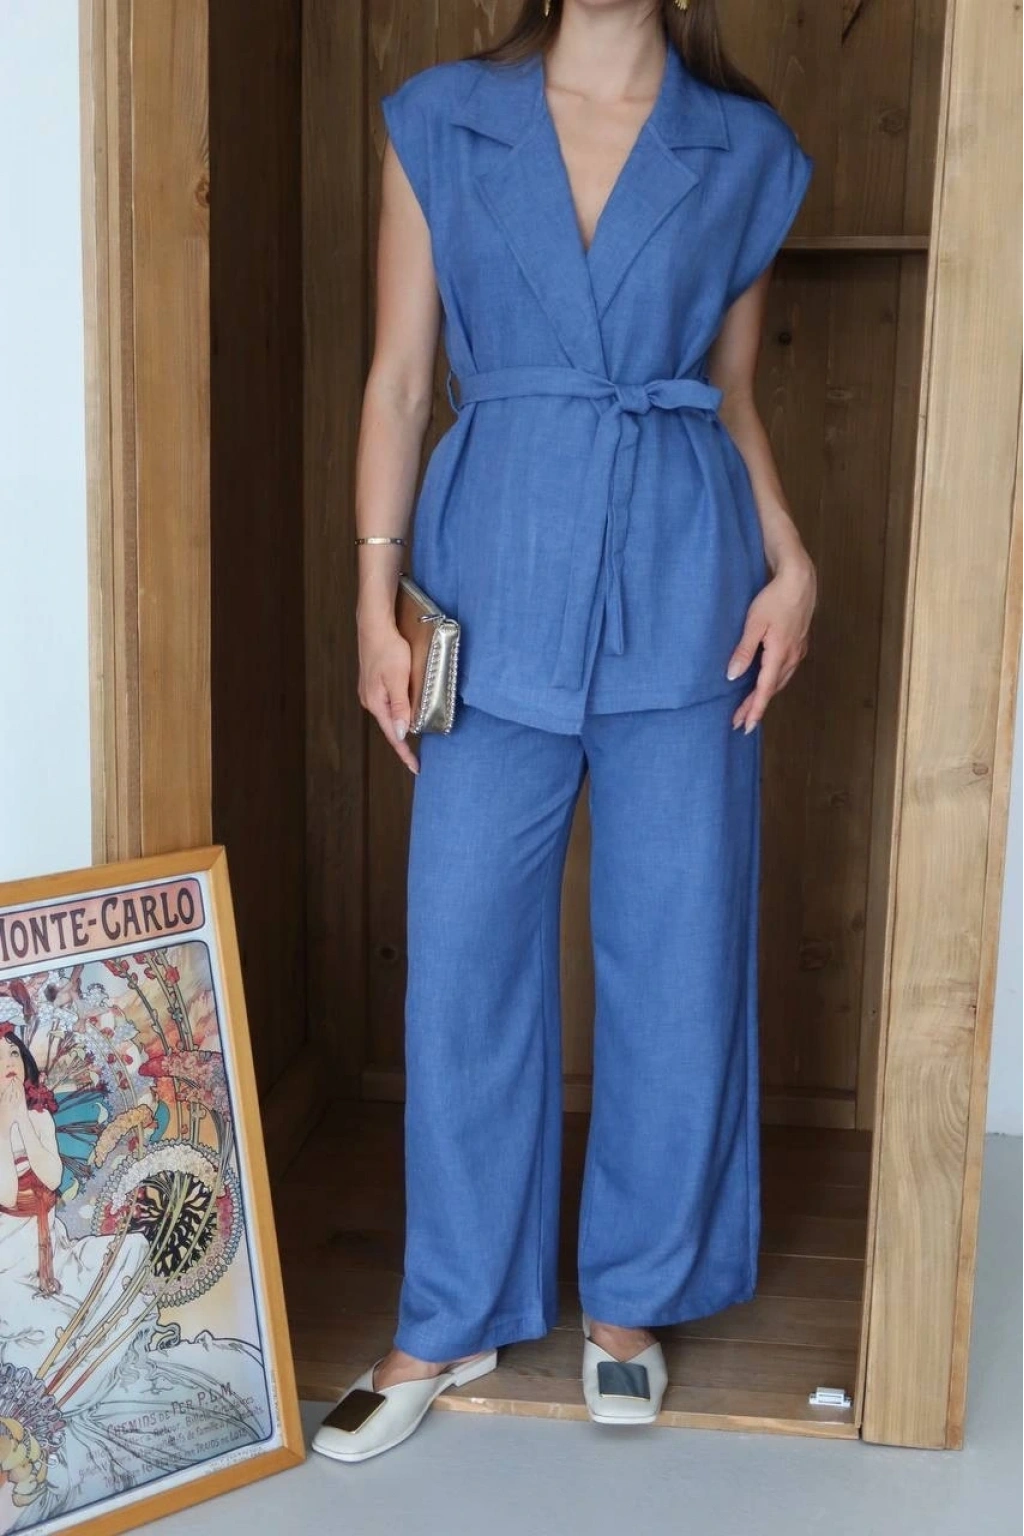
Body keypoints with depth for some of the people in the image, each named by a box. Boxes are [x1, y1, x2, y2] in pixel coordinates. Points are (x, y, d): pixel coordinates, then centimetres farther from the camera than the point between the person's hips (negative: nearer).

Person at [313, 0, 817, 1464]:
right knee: (466, 952, 4)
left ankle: (633, 1296, 28)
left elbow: (736, 395, 13)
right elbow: (398, 381, 4)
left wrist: (791, 559, -1)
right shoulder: (440, 121, 6)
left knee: (674, 954, 6)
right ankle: (451, 1318, 23)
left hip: (683, 580, 1)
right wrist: (377, 592, -4)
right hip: (496, 579, 0)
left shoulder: (747, 149, 9)